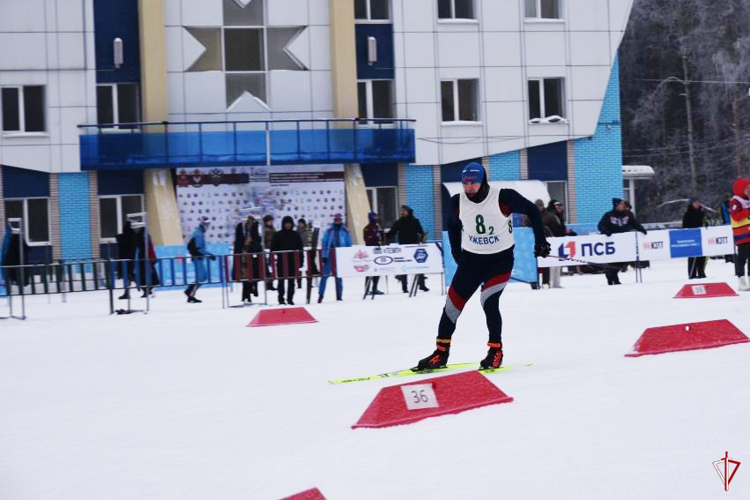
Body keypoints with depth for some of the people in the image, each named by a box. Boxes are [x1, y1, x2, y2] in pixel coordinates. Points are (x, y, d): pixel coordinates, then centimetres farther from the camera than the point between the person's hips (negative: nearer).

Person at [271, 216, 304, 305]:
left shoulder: (295, 235, 7)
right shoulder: (278, 234, 2)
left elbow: (300, 248, 9)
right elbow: (273, 248, 1)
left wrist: (301, 260, 4)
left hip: (293, 261, 2)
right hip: (281, 261, -2)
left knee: (291, 281, 5)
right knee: (281, 281, 2)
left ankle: (290, 299, 10)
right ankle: (281, 299, 6)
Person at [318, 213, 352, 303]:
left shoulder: (345, 231, 7)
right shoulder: (329, 231, 5)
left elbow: (349, 245, 11)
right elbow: (324, 243, 5)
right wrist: (324, 255, -2)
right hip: (330, 255, -1)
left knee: (339, 277, 5)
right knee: (325, 275, -6)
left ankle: (339, 296, 12)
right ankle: (321, 295, -2)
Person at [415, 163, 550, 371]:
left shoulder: (503, 197, -21)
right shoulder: (458, 202, -9)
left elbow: (532, 211, -7)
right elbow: (453, 225, 12)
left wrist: (540, 241, -6)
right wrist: (457, 254, 12)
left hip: (501, 258, -4)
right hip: (471, 258, 4)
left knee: (489, 301, -18)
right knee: (453, 303, 1)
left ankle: (496, 351, -1)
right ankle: (441, 352, 12)